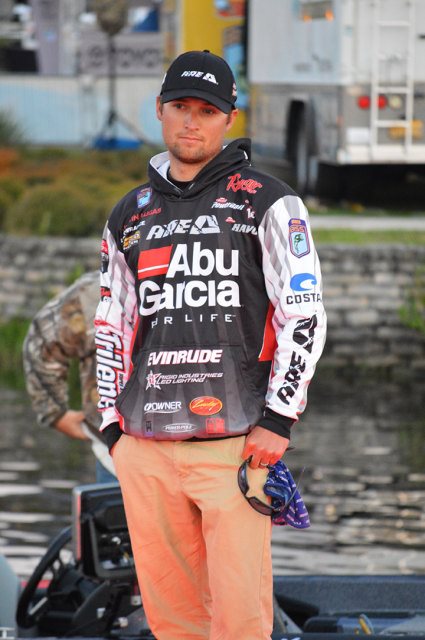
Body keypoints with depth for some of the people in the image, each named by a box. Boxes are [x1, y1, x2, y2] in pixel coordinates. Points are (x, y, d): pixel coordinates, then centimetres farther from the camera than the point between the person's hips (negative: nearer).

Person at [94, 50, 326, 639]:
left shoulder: (267, 203, 3)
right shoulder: (129, 217, 17)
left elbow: (304, 315, -1)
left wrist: (278, 419, -9)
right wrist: (113, 425, 13)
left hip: (236, 442, -4)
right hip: (145, 449, 4)